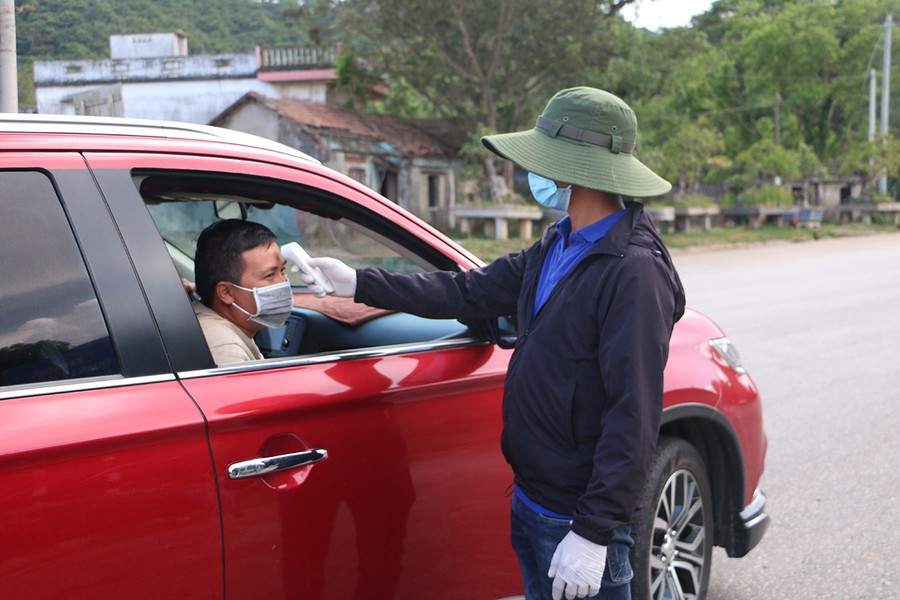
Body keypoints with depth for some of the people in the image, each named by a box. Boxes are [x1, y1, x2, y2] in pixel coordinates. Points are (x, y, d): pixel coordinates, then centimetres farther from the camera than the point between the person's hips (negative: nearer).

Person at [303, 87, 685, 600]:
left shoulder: (635, 272, -22)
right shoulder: (558, 246, 7)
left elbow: (633, 418, -25)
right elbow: (471, 292, 14)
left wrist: (593, 533, -25)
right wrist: (357, 283, 14)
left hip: (581, 517, -9)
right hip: (532, 497, 9)